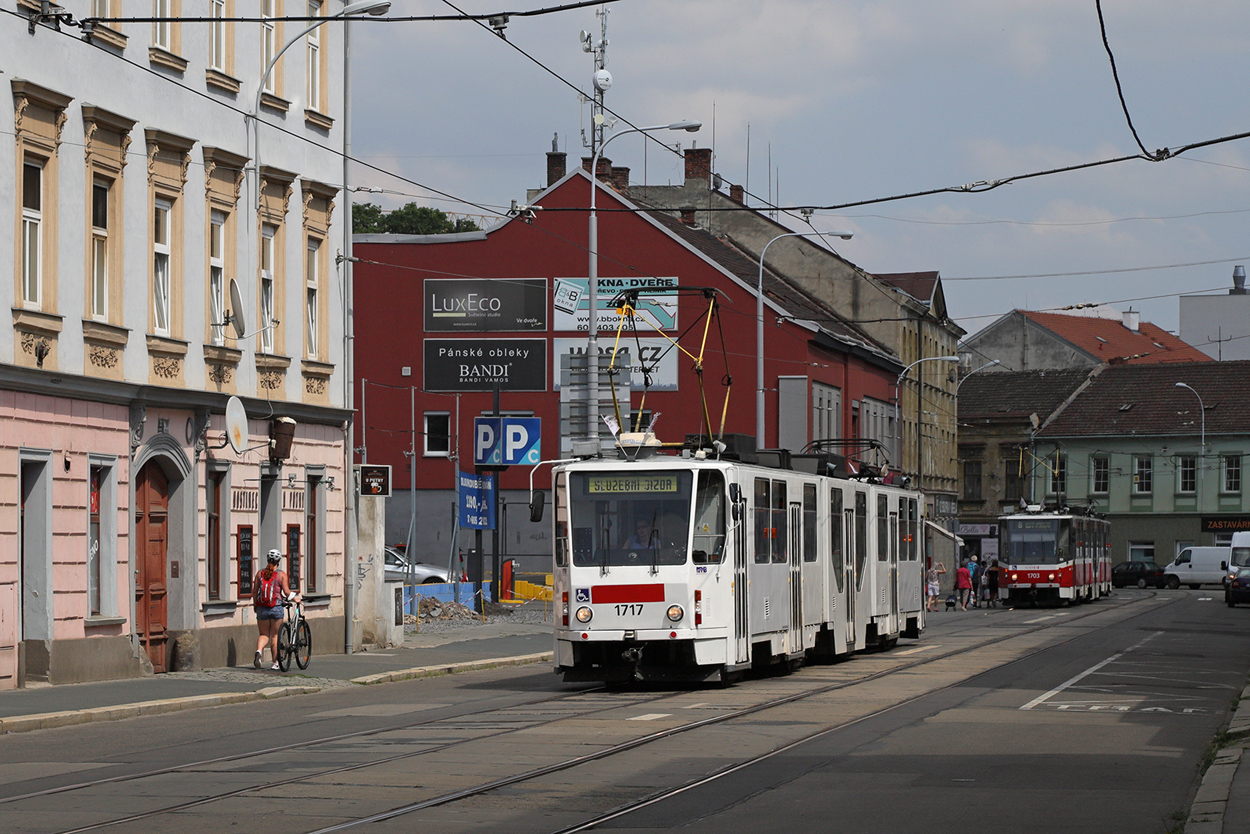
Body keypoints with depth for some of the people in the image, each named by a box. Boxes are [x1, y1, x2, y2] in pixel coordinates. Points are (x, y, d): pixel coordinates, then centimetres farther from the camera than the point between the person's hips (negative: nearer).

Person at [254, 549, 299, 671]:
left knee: (264, 635, 11)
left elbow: (255, 591, 5)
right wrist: (295, 598, 9)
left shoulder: (260, 574, 3)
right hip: (276, 608, -2)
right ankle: (275, 663, 13)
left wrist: (255, 605, 18)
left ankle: (259, 650, -21)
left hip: (262, 608, 2)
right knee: (275, 636, 9)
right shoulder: (282, 574, -4)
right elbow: (286, 591, -9)